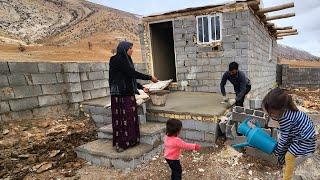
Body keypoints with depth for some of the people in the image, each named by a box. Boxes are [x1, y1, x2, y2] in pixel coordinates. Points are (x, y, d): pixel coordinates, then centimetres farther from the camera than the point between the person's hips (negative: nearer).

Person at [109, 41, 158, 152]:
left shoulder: (125, 60, 16)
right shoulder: (118, 59, -13)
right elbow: (133, 73, -18)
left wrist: (141, 88, 16)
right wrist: (150, 78, -12)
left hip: (127, 94, 9)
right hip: (121, 95, -9)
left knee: (130, 117, 12)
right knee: (122, 118, -2)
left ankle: (129, 141, 24)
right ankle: (121, 144, 9)